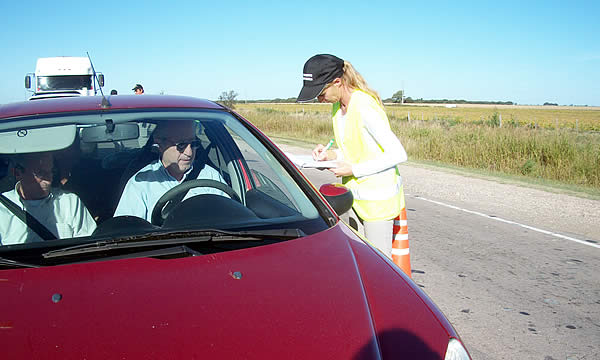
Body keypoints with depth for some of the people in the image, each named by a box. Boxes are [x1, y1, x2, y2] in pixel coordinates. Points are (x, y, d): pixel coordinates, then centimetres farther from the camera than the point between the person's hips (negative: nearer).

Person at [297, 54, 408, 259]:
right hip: (356, 195, 8)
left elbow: (398, 154, -22)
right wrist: (331, 155, 0)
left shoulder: (364, 107, -21)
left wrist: (353, 169, -19)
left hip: (378, 198, -8)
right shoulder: (339, 106, 7)